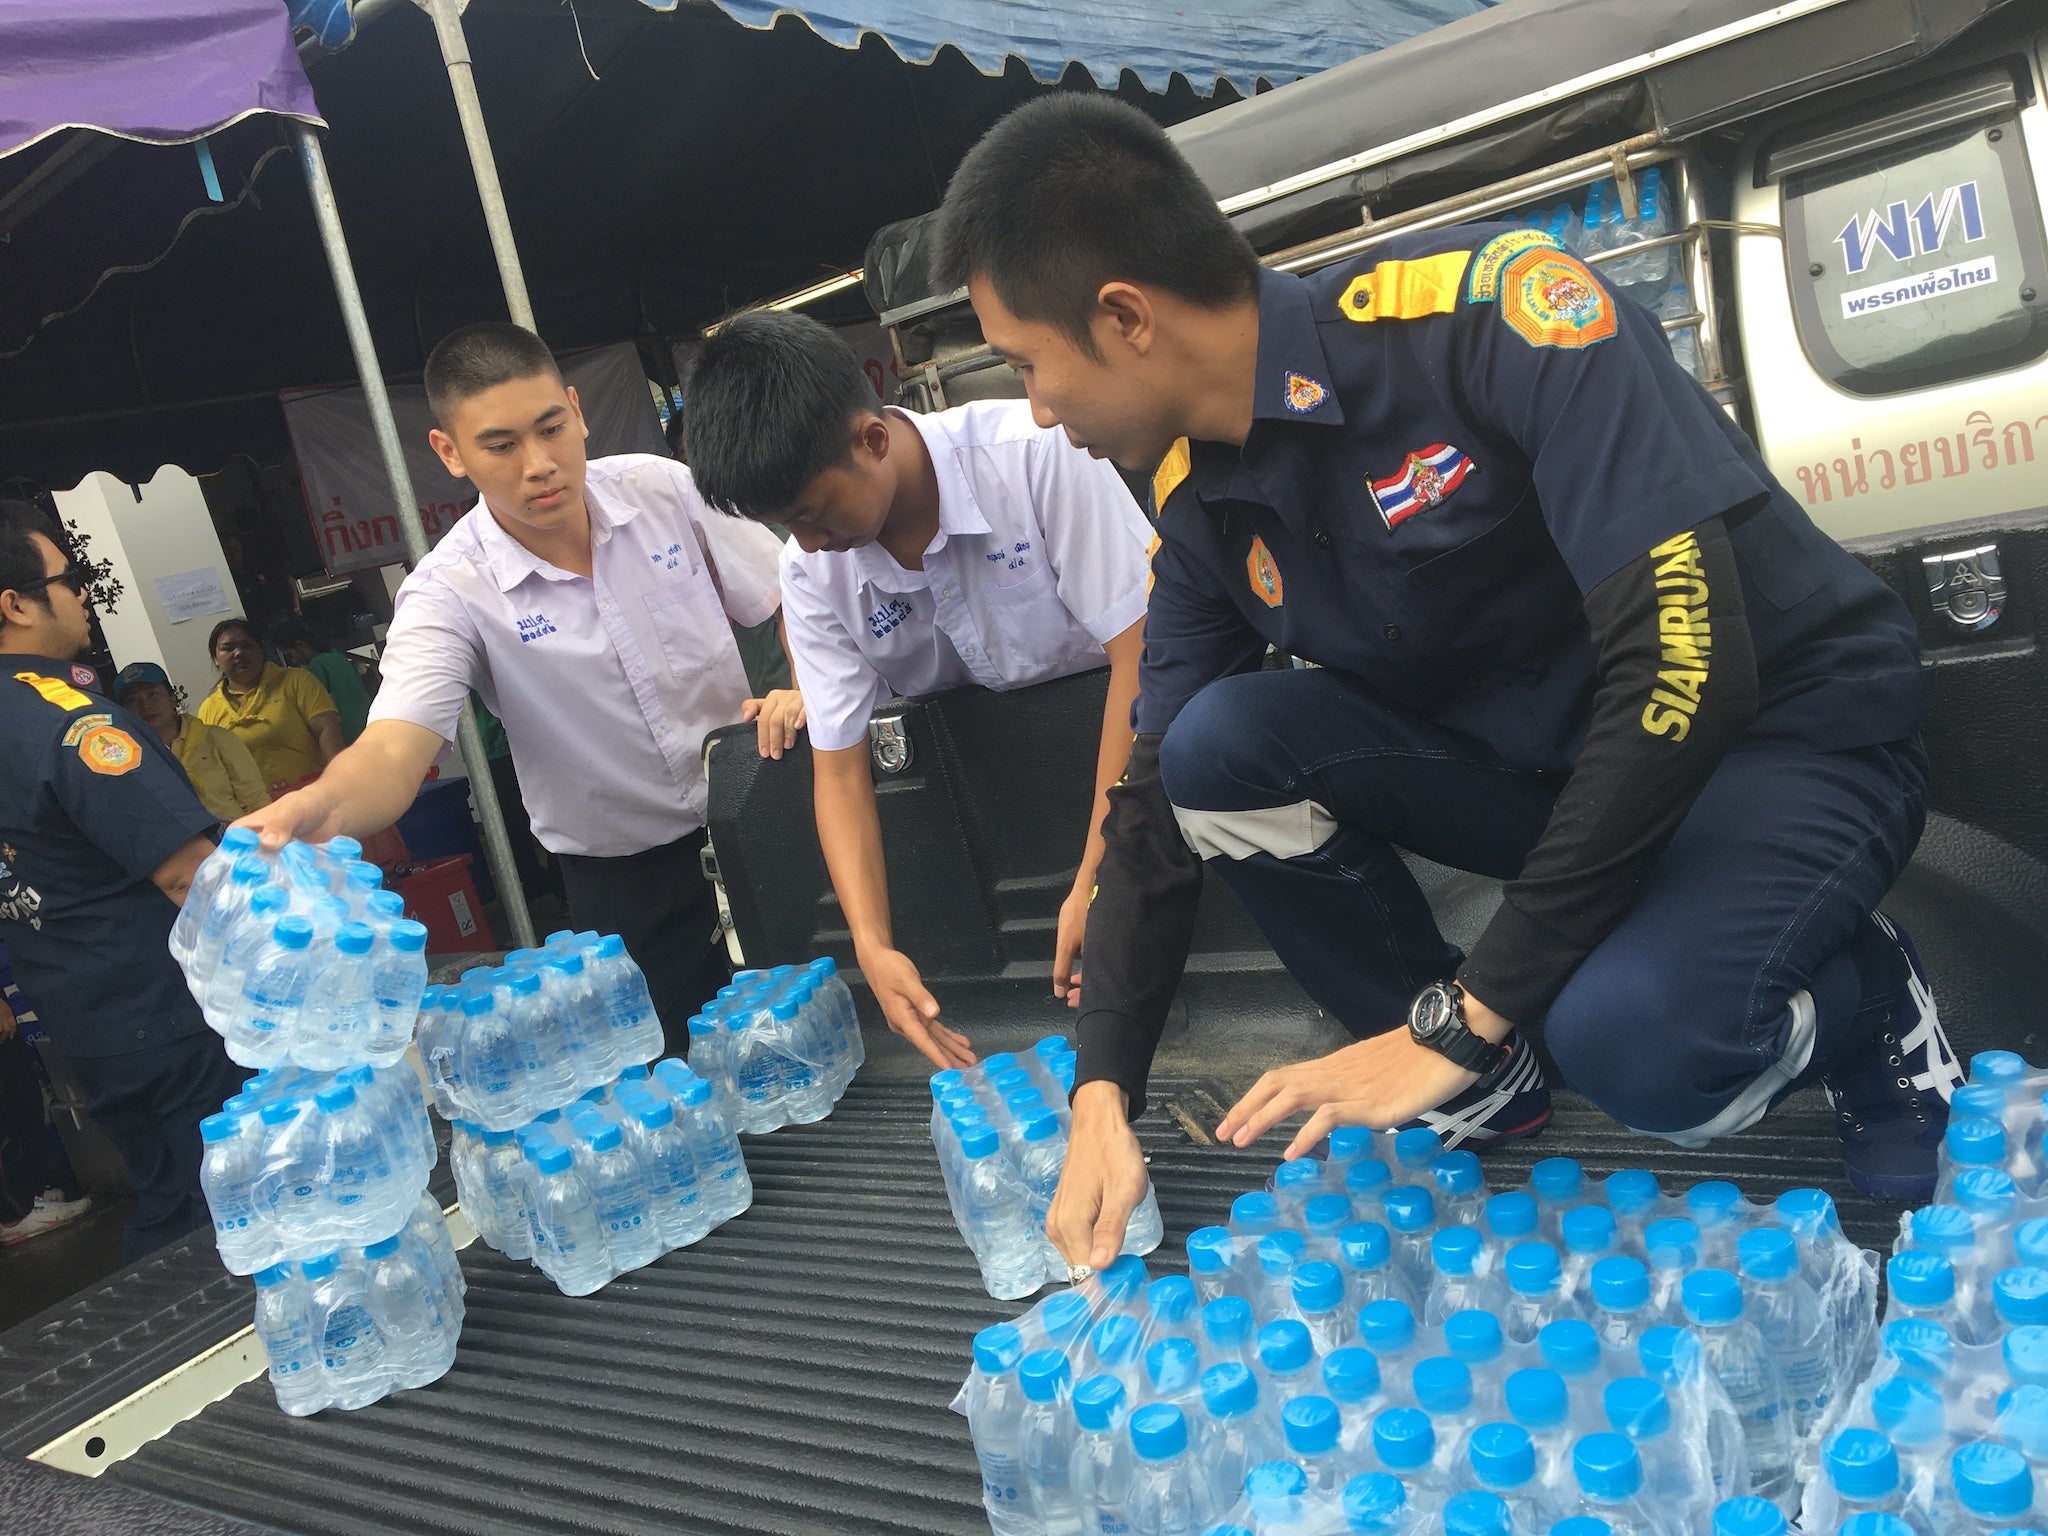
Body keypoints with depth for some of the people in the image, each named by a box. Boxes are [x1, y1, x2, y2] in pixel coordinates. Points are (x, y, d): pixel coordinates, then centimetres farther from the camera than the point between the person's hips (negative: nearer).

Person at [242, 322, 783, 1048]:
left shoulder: (663, 488, -9)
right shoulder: (449, 594, -18)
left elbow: (791, 602, -1)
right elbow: (392, 751, -31)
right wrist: (322, 808, -53)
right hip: (624, 874, -2)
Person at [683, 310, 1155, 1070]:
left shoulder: (1035, 452, -25)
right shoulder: (811, 571, -11)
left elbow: (1143, 651, -26)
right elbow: (839, 766, -9)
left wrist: (1099, 880, -29)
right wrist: (874, 948, -23)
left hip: (1107, 714, -5)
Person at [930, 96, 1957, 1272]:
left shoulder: (1491, 307, -25)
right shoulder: (1200, 507, -4)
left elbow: (1687, 663, -31)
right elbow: (1159, 799, 1)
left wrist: (1462, 1016, -27)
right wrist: (1103, 1099, -6)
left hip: (1795, 731, -5)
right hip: (1540, 762, 6)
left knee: (1633, 1040, -34)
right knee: (1218, 746, -17)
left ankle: (1873, 1004, 2)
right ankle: (1479, 1102, 1)